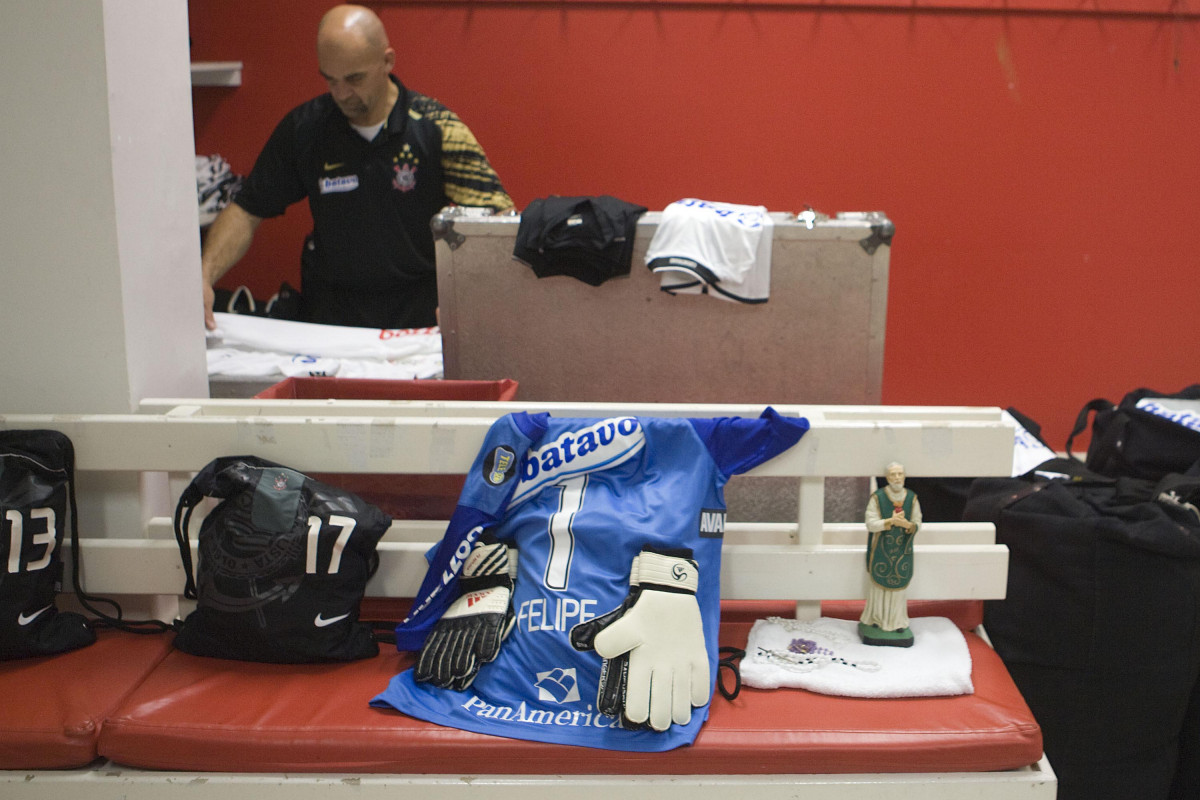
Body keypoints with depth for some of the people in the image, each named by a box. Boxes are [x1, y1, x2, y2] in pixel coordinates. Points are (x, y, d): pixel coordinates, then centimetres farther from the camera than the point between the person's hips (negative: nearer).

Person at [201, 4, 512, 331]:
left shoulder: (435, 127, -6)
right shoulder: (303, 127, 2)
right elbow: (246, 211, 9)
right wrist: (205, 276, -9)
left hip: (422, 315, -2)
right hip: (331, 312, 2)